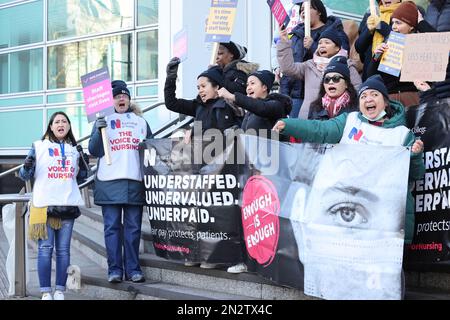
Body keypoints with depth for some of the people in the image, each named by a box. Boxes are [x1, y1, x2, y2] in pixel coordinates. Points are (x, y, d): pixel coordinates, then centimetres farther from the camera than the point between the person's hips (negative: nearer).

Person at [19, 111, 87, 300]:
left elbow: (80, 177, 23)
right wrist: (27, 166, -17)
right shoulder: (39, 146, 5)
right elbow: (24, 176, 4)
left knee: (63, 249, 2)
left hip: (68, 205, 3)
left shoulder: (74, 149, 15)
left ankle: (60, 291, 6)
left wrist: (84, 164, 5)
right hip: (45, 204, -3)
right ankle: (45, 292, -4)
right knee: (45, 248, -6)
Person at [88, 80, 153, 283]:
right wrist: (99, 131, -14)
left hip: (135, 182, 2)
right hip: (109, 182, -2)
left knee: (133, 228, 2)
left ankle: (133, 269, 6)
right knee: (112, 227, -2)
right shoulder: (103, 120, 10)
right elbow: (94, 151, 2)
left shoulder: (141, 122, 17)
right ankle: (114, 270, 1)